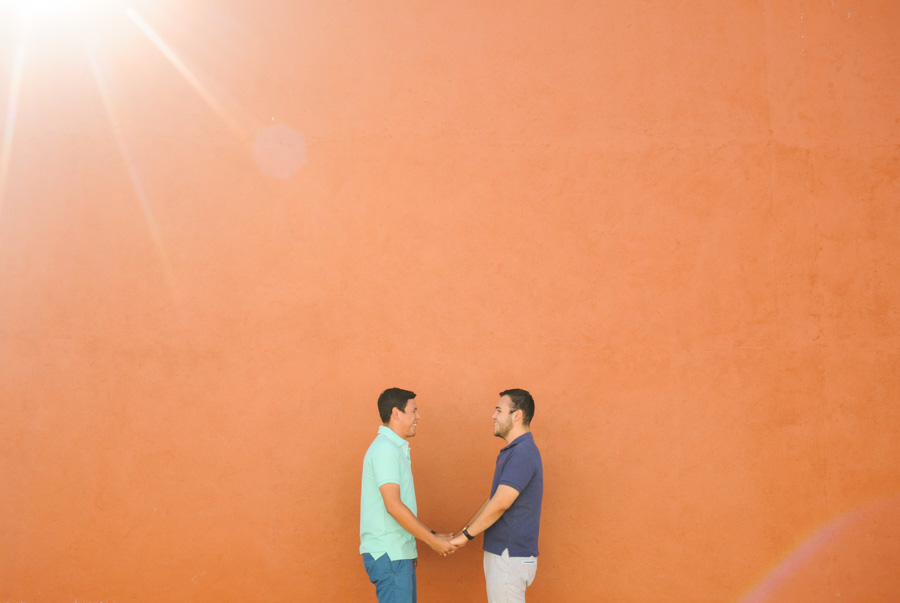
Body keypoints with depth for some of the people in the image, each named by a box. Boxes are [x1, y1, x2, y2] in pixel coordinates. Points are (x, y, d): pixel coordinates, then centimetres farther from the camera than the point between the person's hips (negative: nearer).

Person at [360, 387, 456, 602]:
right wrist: (432, 541, -17)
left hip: (398, 552, 10)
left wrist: (433, 535, 17)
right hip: (387, 554, -10)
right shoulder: (385, 449, -15)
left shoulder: (396, 448, 17)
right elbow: (393, 505, -22)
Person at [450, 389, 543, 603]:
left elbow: (500, 503, -25)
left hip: (510, 558, -9)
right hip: (502, 553, 9)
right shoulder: (512, 452, 13)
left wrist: (466, 535, -14)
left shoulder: (523, 452, -19)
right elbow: (492, 499, 18)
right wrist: (463, 531, 15)